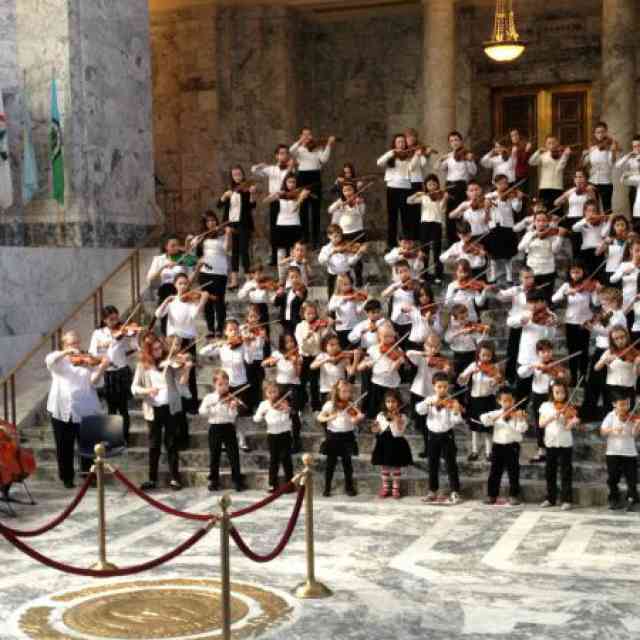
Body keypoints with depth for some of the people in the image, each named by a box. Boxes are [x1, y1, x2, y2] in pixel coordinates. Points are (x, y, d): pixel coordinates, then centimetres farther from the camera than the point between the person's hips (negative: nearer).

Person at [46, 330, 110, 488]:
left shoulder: (87, 361, 7)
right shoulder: (59, 359, 8)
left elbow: (94, 382, -6)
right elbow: (49, 360, -16)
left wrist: (102, 368, -24)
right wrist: (66, 352, -28)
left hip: (85, 410, 0)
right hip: (62, 410, 0)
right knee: (64, 447, 8)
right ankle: (67, 477, 21)